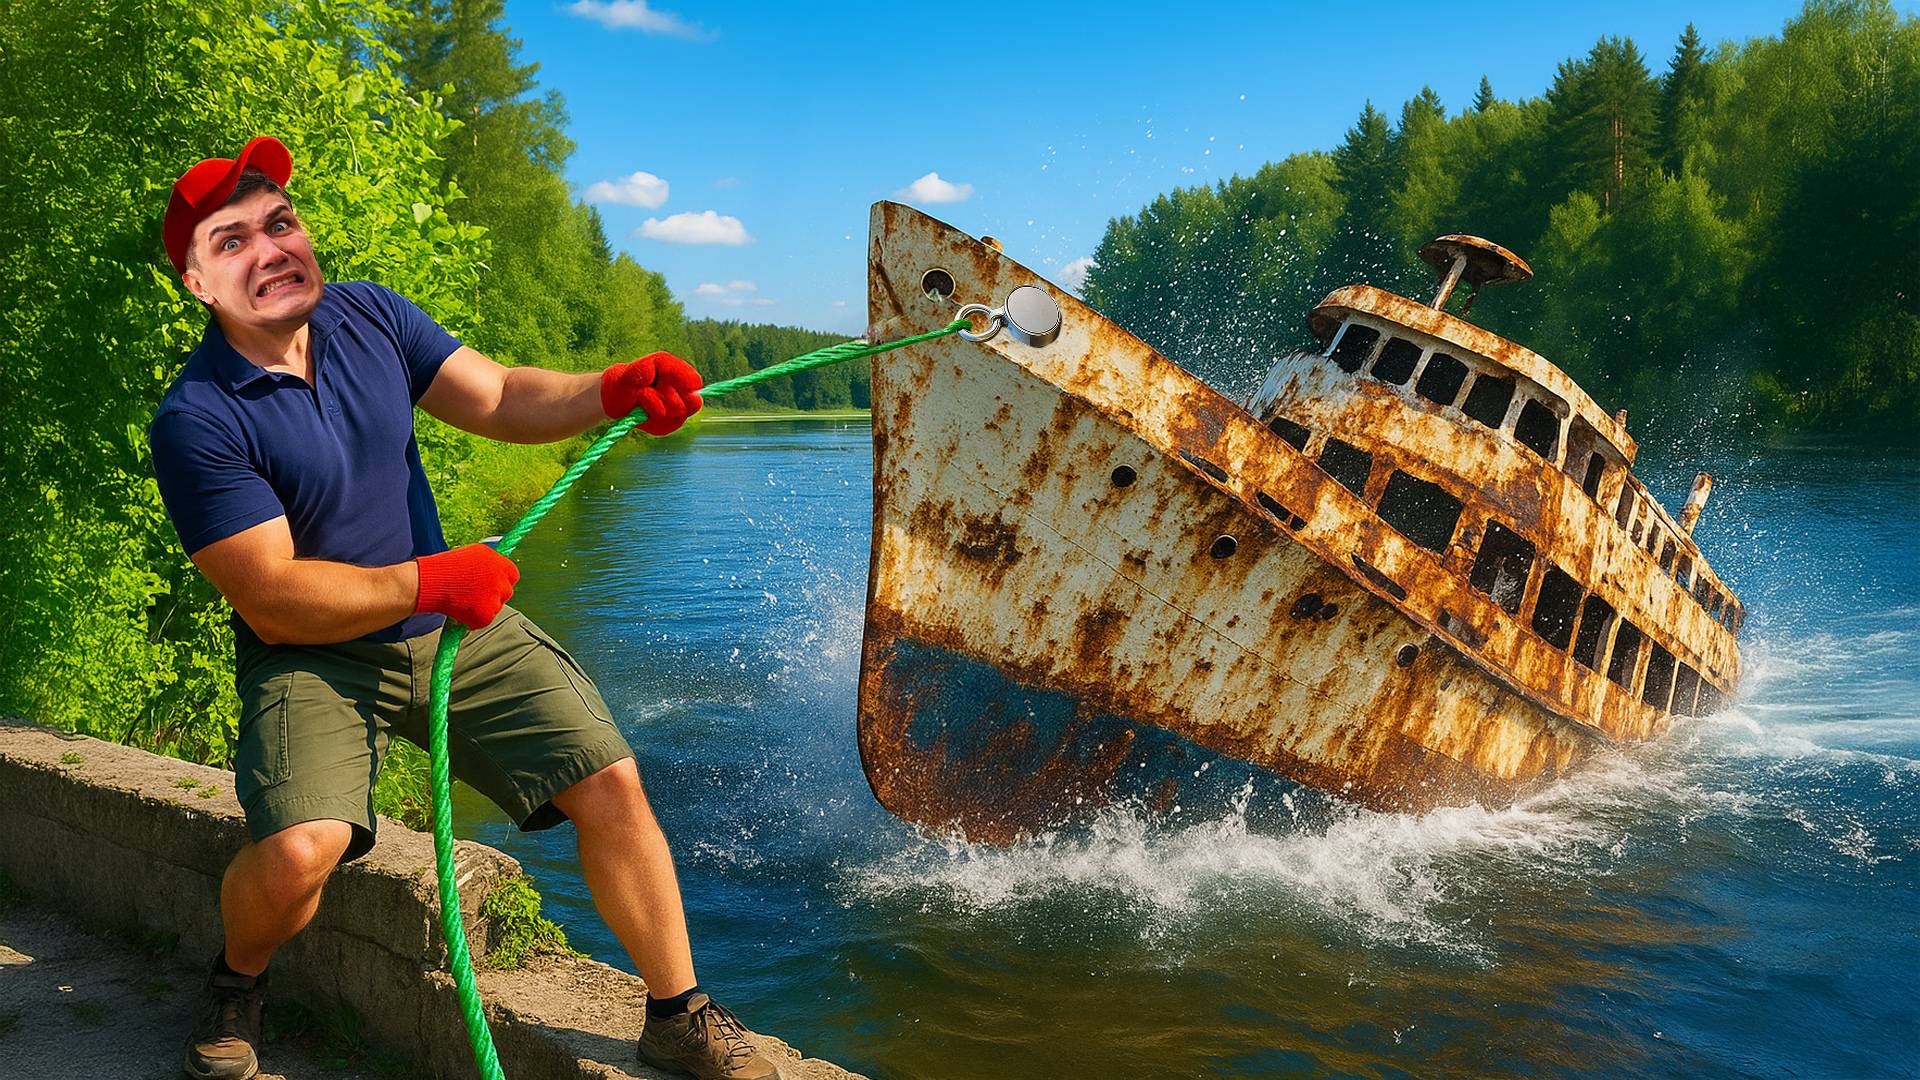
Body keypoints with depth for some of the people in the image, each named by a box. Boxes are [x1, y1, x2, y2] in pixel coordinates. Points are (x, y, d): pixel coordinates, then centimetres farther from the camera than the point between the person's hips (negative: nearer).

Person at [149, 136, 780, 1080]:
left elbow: (499, 399, -1)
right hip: (313, 657, -4)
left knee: (610, 783, -8)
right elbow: (275, 602, -20)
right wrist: (430, 583, -23)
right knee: (299, 847, -29)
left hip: (456, 624, 5)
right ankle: (237, 982, 10)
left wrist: (615, 390, -19)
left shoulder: (367, 314, -1)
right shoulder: (195, 422, -18)